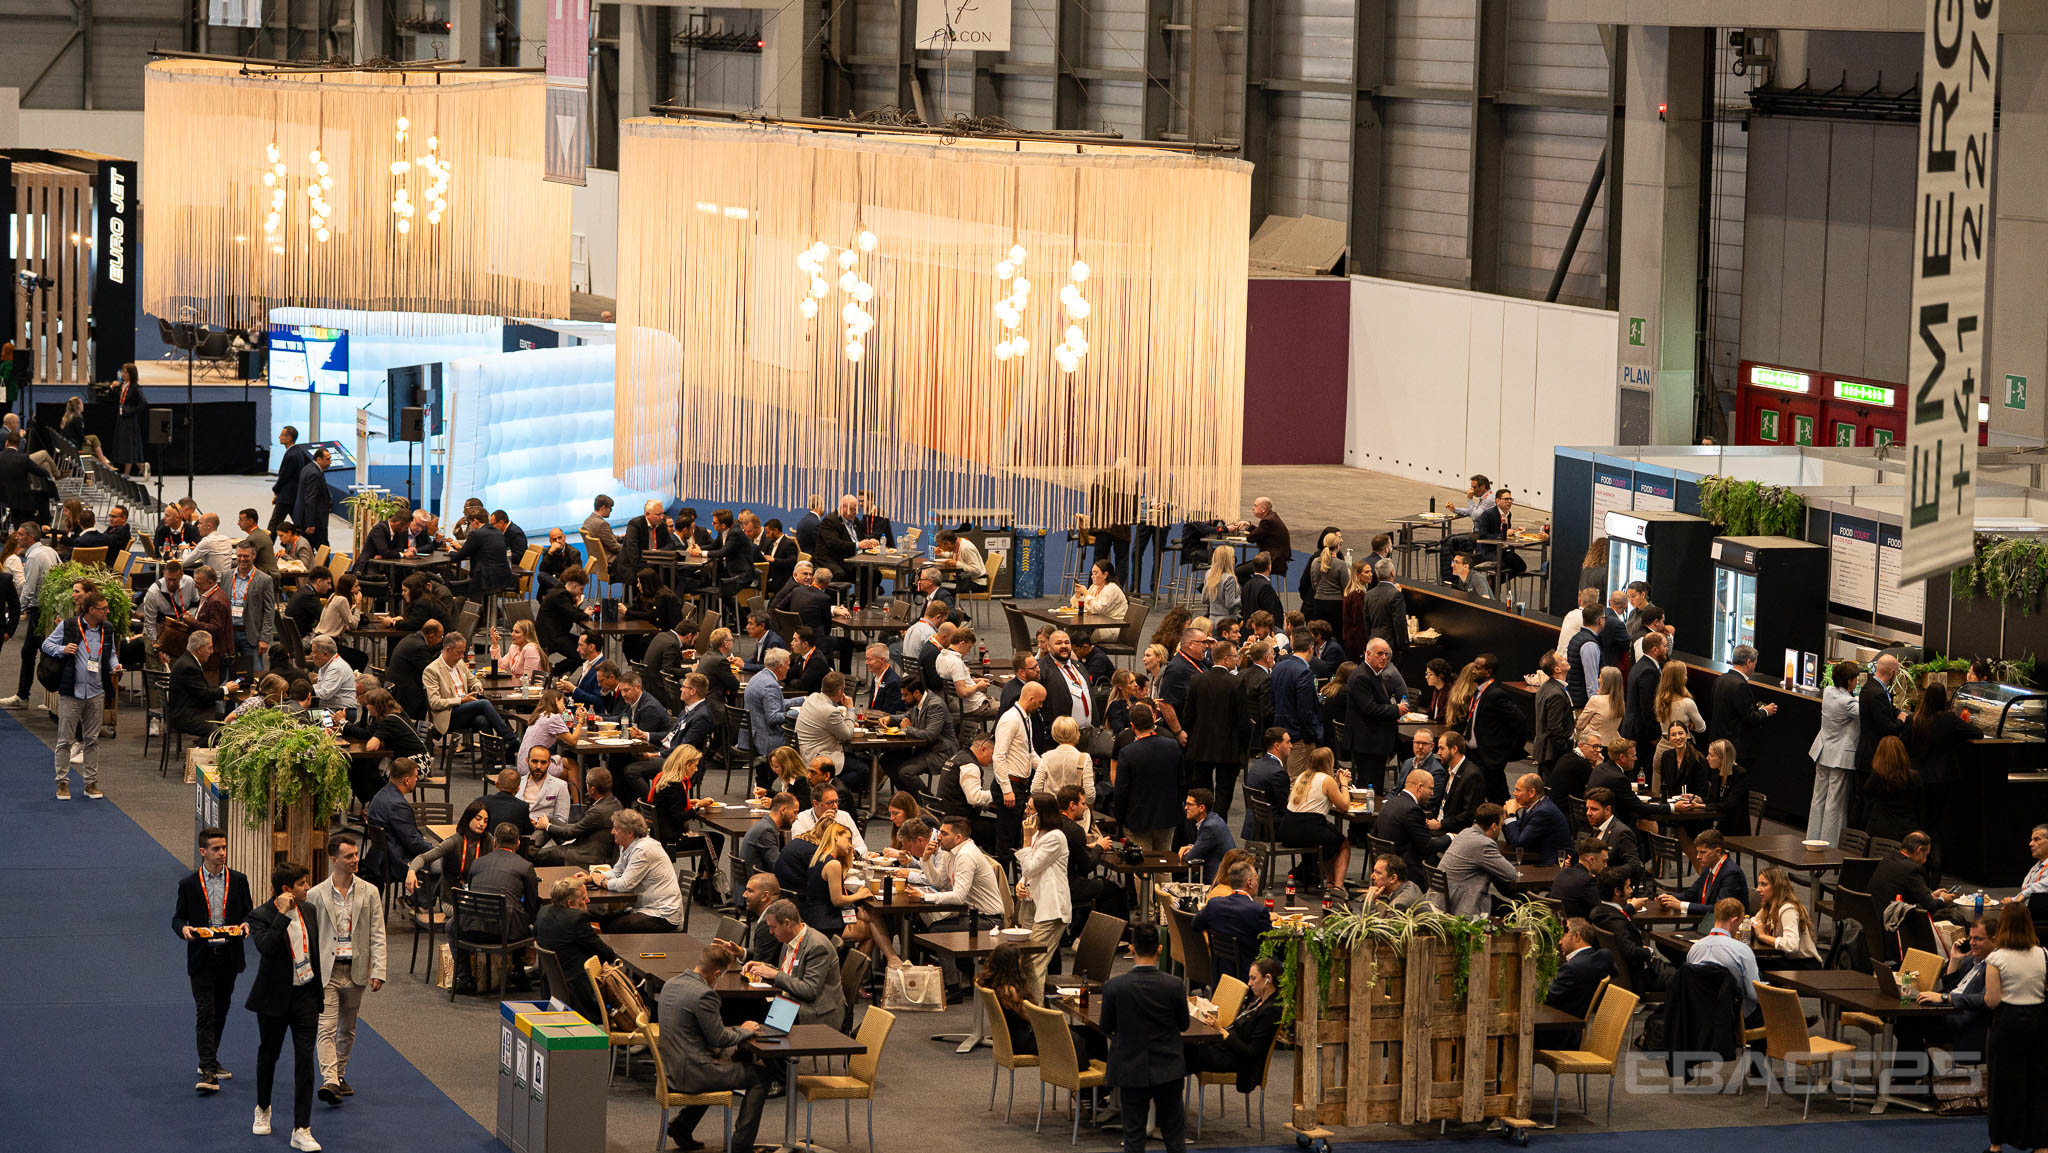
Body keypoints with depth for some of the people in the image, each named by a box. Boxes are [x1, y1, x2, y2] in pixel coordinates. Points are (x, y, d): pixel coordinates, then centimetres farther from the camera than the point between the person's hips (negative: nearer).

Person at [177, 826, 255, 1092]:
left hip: (229, 957, 3)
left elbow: (248, 912, 12)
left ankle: (209, 1061, 31)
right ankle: (208, 1072, -16)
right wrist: (184, 928, -18)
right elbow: (178, 918, 5)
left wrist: (245, 924, -11)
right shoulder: (188, 884, 0)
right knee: (205, 1013, -10)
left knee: (220, 1011, 13)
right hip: (202, 958, -3)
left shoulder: (238, 881, 6)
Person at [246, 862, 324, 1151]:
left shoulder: (308, 910, 2)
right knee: (268, 1054, 15)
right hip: (275, 997, -3)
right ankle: (263, 1110, 40)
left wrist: (321, 990, 16)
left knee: (305, 1059, -4)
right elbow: (266, 948, -33)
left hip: (306, 994, 3)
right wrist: (282, 914, -32)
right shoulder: (260, 916, -14)